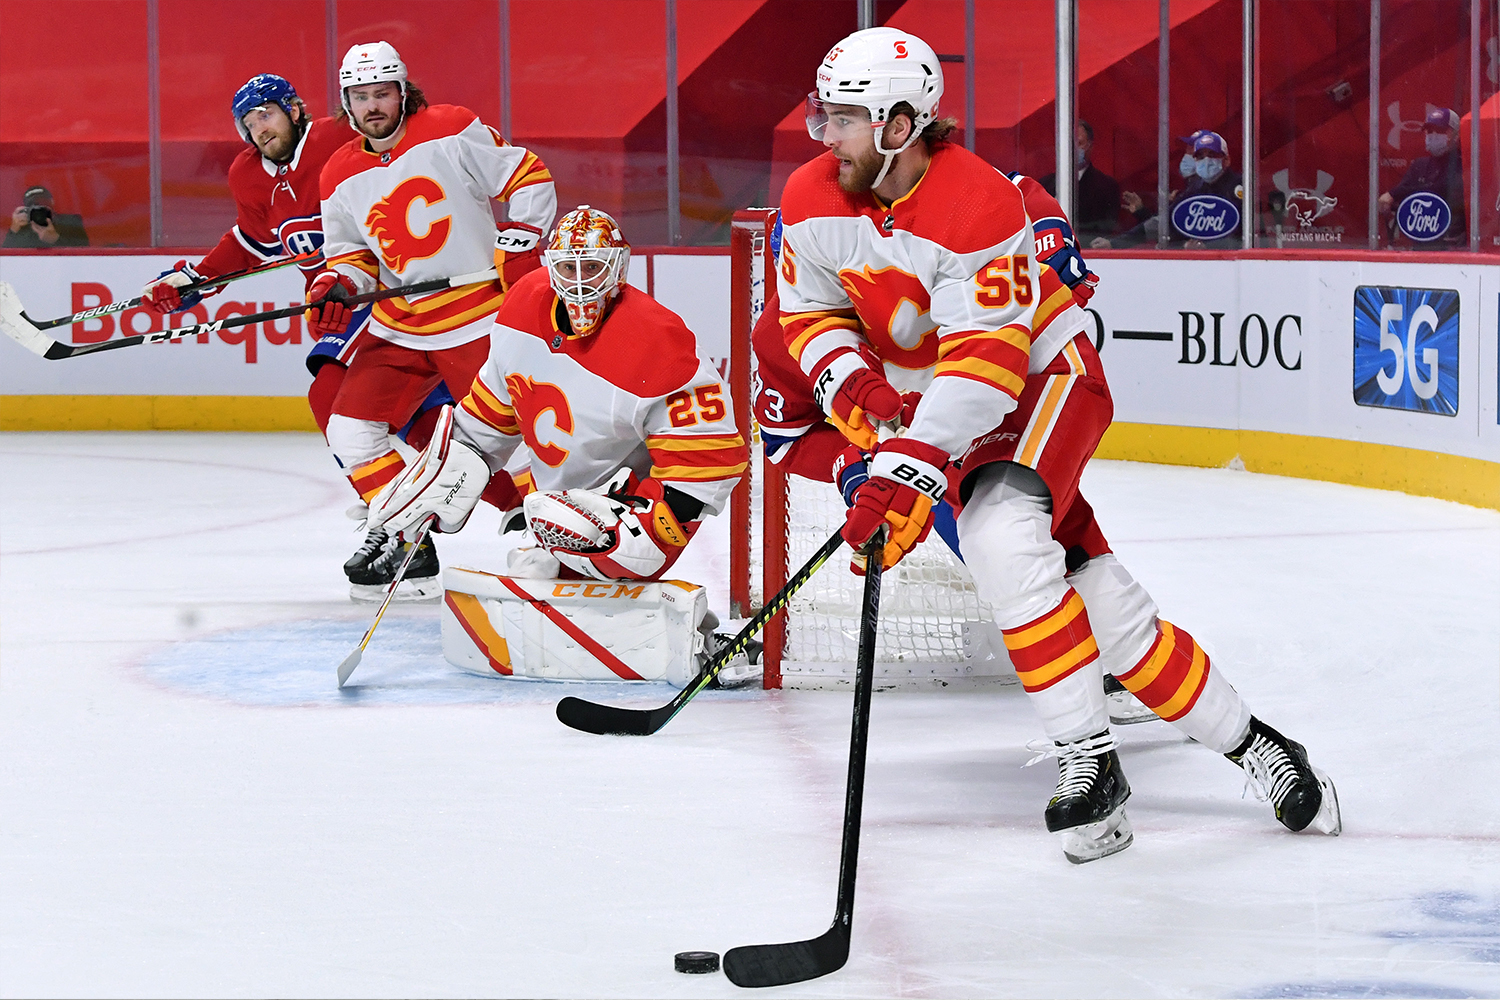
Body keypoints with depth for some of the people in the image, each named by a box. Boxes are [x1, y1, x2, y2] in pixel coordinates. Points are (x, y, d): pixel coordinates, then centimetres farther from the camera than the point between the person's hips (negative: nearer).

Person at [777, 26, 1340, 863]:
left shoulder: (980, 204, -28)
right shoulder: (814, 201, -8)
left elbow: (984, 364, -33)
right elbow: (810, 315, 5)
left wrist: (908, 473, -41)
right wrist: (849, 381, -17)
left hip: (1046, 378, -6)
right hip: (946, 412, 6)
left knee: (1000, 534, -32)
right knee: (1102, 602, 1)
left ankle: (1090, 762, -24)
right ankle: (1250, 745, 15)